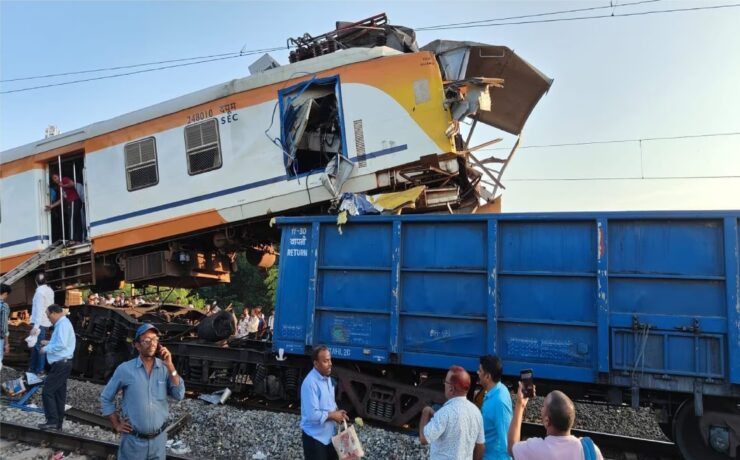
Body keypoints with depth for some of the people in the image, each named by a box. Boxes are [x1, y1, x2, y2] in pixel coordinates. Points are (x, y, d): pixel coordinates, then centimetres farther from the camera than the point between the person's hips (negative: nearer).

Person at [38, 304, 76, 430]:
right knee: (59, 393, 12)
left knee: (48, 391, -9)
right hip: (62, 363, 10)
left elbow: (61, 345, -23)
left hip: (61, 364, -10)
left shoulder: (63, 324, -14)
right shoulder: (62, 324, 18)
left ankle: (52, 421, -9)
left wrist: (46, 349, -11)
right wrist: (48, 343, 17)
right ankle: (58, 424, 17)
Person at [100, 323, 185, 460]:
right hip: (133, 440, -2)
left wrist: (170, 367, -18)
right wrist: (116, 424, 0)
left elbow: (179, 395, -12)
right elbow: (106, 398, 3)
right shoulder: (125, 369, -8)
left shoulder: (165, 368, -4)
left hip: (158, 439, 2)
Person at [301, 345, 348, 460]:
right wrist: (332, 415, -18)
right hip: (314, 436, -8)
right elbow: (312, 415, -30)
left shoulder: (327, 378, 3)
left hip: (329, 434, 9)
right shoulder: (310, 383, -27)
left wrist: (337, 412, -3)